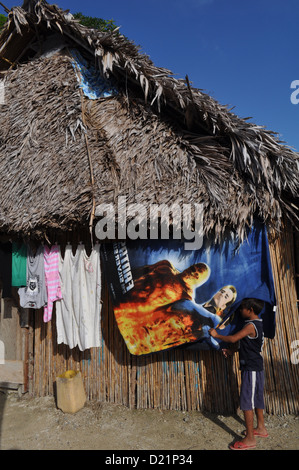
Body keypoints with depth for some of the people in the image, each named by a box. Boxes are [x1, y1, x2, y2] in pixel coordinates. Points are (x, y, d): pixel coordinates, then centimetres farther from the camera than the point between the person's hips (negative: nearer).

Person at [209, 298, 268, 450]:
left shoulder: (251, 325, -21)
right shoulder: (257, 324, 10)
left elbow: (233, 339, -22)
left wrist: (216, 335, -9)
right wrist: (232, 350, 15)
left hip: (251, 368, -10)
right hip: (255, 367, 10)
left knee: (246, 401, -4)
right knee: (256, 398, 20)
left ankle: (250, 439, 4)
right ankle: (261, 428, 35)